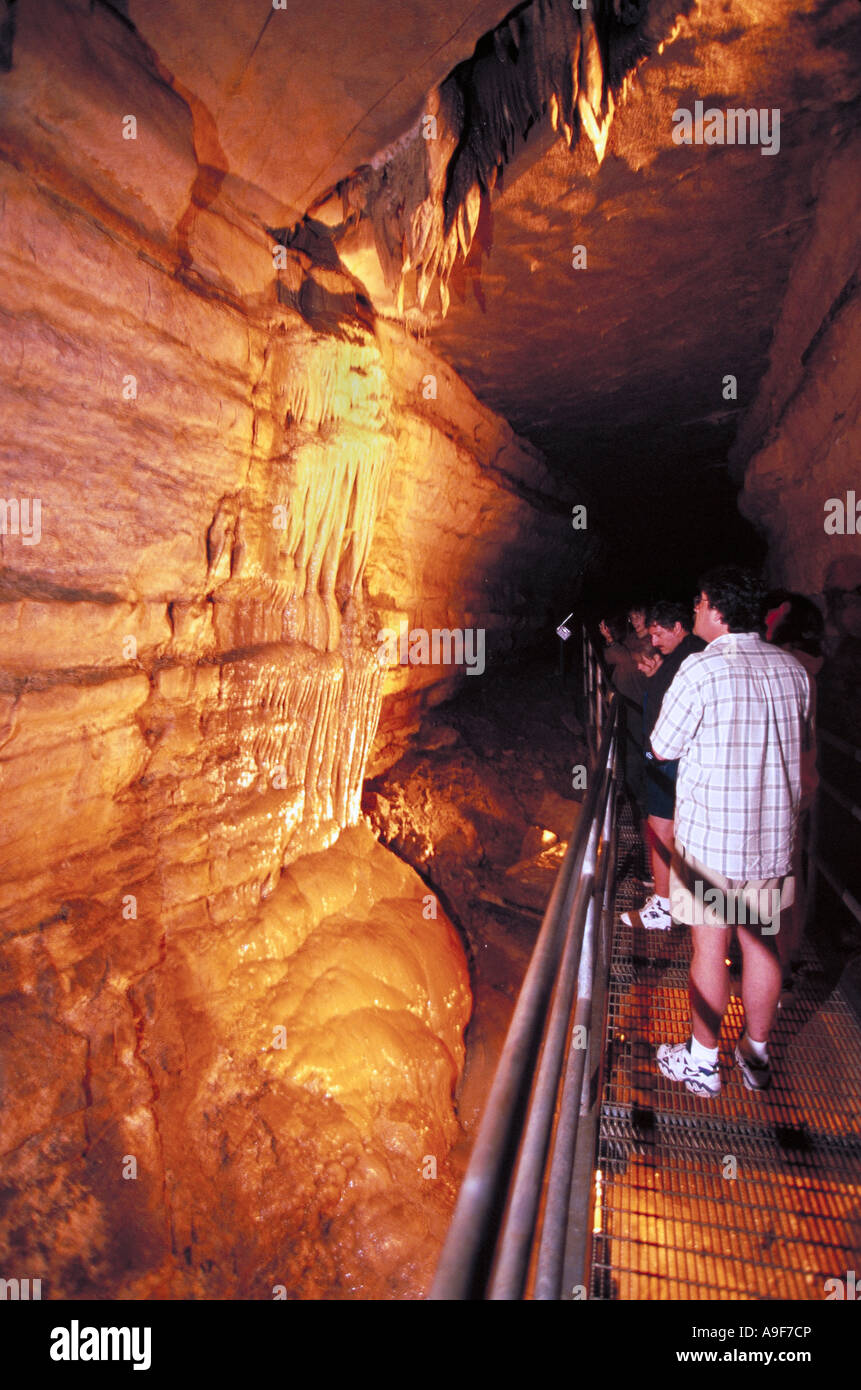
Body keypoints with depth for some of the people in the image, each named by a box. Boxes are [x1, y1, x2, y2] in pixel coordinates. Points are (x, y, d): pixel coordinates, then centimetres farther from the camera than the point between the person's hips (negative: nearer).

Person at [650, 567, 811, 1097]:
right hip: (774, 835, 5)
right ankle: (757, 1054, 33)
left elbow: (663, 747, -8)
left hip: (709, 837, -5)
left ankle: (703, 1062, 23)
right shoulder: (793, 669, 0)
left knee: (710, 949, 7)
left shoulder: (702, 669, -18)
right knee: (763, 943, 16)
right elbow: (800, 743, 14)